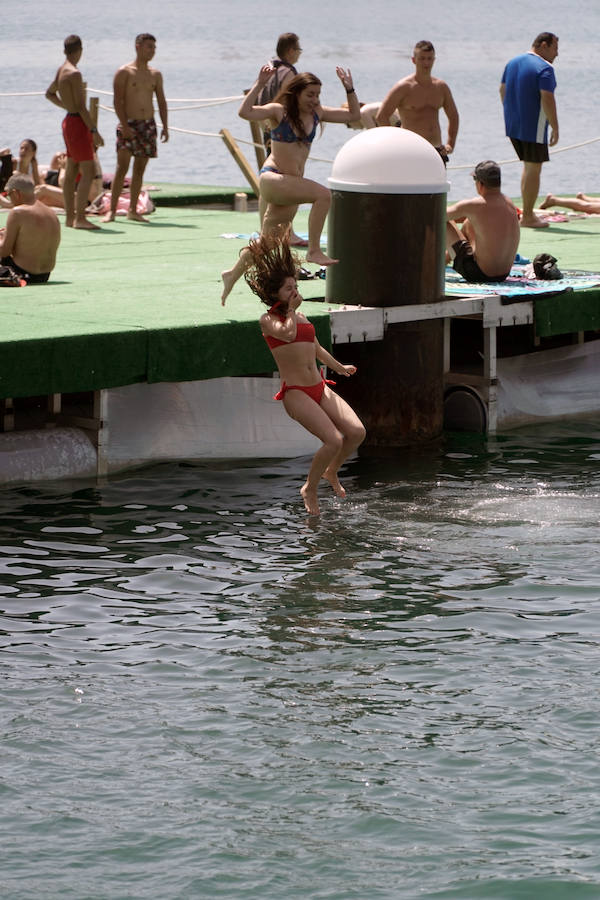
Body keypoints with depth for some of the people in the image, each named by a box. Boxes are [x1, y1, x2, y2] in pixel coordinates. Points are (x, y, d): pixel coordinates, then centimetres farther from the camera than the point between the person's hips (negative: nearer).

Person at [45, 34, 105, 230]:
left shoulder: (61, 71, 11)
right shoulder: (74, 74, -18)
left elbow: (50, 94, 27)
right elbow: (81, 106, -21)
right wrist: (94, 131, -19)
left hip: (69, 121, 10)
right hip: (78, 123, -10)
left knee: (71, 172, 12)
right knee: (88, 172, -11)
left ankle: (70, 217, 14)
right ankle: (80, 217, -16)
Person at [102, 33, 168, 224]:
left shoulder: (155, 75, 12)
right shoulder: (124, 72, -4)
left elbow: (161, 101, 14)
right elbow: (118, 101, -9)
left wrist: (165, 126, 4)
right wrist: (124, 125, -19)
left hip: (148, 124, 5)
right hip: (128, 124, -5)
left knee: (139, 170, 6)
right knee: (122, 167, -11)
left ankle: (133, 210, 11)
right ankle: (112, 210, -10)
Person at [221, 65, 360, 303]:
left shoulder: (317, 114, 10)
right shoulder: (279, 111, -8)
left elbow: (353, 114, 16)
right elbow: (245, 112, -22)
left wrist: (349, 89, 4)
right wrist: (259, 84, -25)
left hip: (292, 184, 7)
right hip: (272, 179, -7)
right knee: (323, 195, -27)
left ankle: (233, 274, 28)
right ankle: (314, 250, -23)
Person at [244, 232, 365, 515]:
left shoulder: (301, 316, 17)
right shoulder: (268, 320, -3)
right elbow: (288, 333, -24)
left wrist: (339, 367, 47)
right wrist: (292, 309, -7)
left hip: (319, 387, 7)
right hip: (295, 392, -7)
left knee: (357, 431, -9)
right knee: (333, 440, -21)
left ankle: (332, 471, 19)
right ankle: (310, 489, 2)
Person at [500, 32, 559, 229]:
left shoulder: (513, 63, 12)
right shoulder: (544, 68, -15)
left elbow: (503, 90, 17)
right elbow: (547, 99, -22)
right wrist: (555, 128, -17)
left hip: (513, 125, 8)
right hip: (533, 127, -8)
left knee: (529, 167, 18)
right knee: (533, 170, -1)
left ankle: (527, 212, 19)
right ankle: (527, 217, 2)